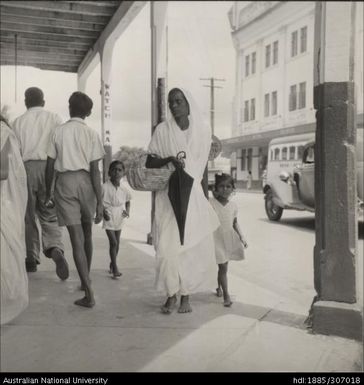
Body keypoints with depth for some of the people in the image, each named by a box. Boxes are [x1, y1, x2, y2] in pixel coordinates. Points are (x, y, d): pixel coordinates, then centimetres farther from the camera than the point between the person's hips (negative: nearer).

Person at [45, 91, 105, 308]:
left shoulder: (59, 132, 2)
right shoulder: (92, 134, -2)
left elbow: (50, 166, 3)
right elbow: (95, 170, -7)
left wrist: (48, 192, 17)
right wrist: (100, 202, -6)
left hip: (64, 183, 0)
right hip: (85, 182, 0)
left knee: (76, 238, -3)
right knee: (87, 234, 20)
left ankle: (89, 293, -8)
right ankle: (86, 280, 34)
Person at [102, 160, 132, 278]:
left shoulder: (124, 189, -1)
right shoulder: (105, 187, -13)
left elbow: (128, 201, 15)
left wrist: (127, 211, -1)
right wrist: (103, 211, -18)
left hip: (119, 219, 5)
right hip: (109, 219, -5)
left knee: (117, 243, 15)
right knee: (113, 242, -11)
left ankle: (112, 264, 34)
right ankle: (115, 268, -2)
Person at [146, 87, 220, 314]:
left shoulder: (203, 130, 4)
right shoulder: (163, 130, -1)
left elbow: (203, 164, 13)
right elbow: (149, 163, -1)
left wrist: (205, 196, 12)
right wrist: (168, 159, -19)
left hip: (194, 195, 2)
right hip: (169, 195, -1)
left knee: (194, 247, 0)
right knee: (168, 246, -9)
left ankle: (186, 295, 15)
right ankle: (171, 295, 8)